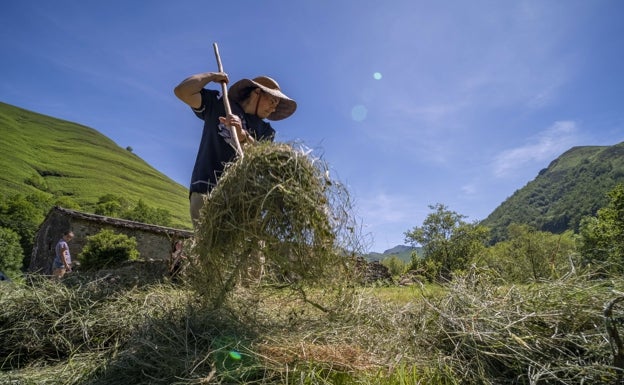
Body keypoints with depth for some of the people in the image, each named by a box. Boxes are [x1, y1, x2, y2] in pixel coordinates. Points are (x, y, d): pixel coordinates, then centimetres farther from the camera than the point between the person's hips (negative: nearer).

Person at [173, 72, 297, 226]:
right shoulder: (218, 104, 14)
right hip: (206, 190, -3)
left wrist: (242, 135, -19)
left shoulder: (266, 130, 18)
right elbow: (182, 91, 2)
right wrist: (212, 75, 12)